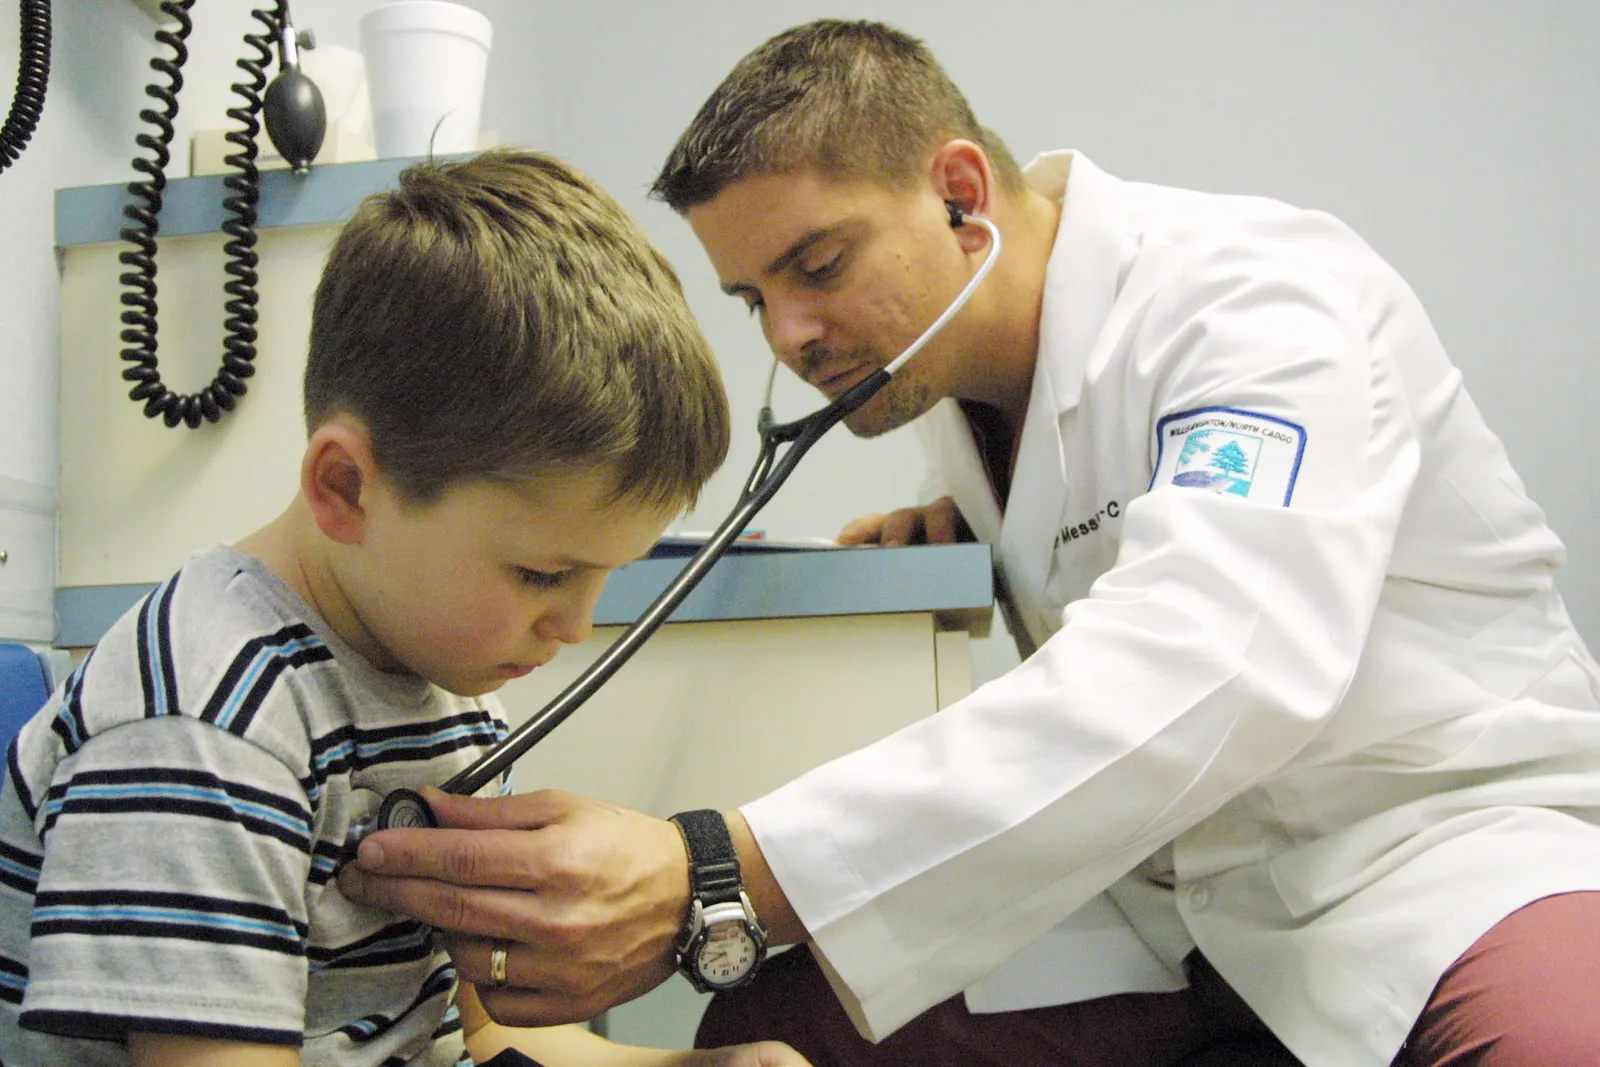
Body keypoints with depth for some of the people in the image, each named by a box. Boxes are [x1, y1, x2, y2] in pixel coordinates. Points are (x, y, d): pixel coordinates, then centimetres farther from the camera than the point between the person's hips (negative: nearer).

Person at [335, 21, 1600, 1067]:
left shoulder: (1256, 290, -19)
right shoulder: (955, 365, 4)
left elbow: (1206, 671, -37)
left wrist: (712, 881, -45)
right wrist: (962, 521, -1)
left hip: (1437, 831, -5)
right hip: (1155, 877, 6)